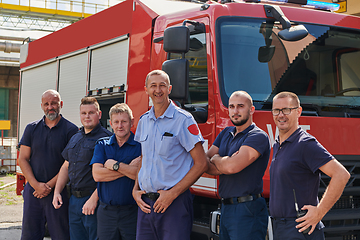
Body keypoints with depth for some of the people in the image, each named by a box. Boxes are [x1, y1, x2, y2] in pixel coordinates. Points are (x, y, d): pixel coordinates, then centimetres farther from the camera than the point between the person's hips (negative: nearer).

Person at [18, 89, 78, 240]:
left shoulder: (71, 130, -2)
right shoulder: (31, 129, 9)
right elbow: (23, 159, 6)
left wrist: (50, 184, -12)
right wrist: (36, 185, -8)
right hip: (33, 191, 3)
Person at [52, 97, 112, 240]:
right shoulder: (75, 139, 16)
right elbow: (66, 167, 22)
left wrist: (94, 199, -22)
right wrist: (57, 192, 12)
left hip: (93, 200, -7)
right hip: (74, 201, 8)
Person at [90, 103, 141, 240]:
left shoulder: (140, 146, -2)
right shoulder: (102, 145, 9)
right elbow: (97, 175, -6)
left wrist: (115, 165, -11)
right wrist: (129, 168, -10)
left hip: (132, 213, -3)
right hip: (106, 212, 3)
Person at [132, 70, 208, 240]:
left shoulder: (183, 120, -7)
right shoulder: (143, 121, 12)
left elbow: (201, 164, -9)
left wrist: (172, 194, -13)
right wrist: (136, 190, 7)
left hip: (175, 205, -5)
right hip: (146, 203, 5)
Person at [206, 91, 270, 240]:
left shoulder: (258, 136, -10)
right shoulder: (225, 133, 15)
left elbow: (232, 167, -22)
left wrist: (215, 159, -1)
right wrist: (224, 164, -12)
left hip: (247, 212, -8)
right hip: (225, 208, 8)